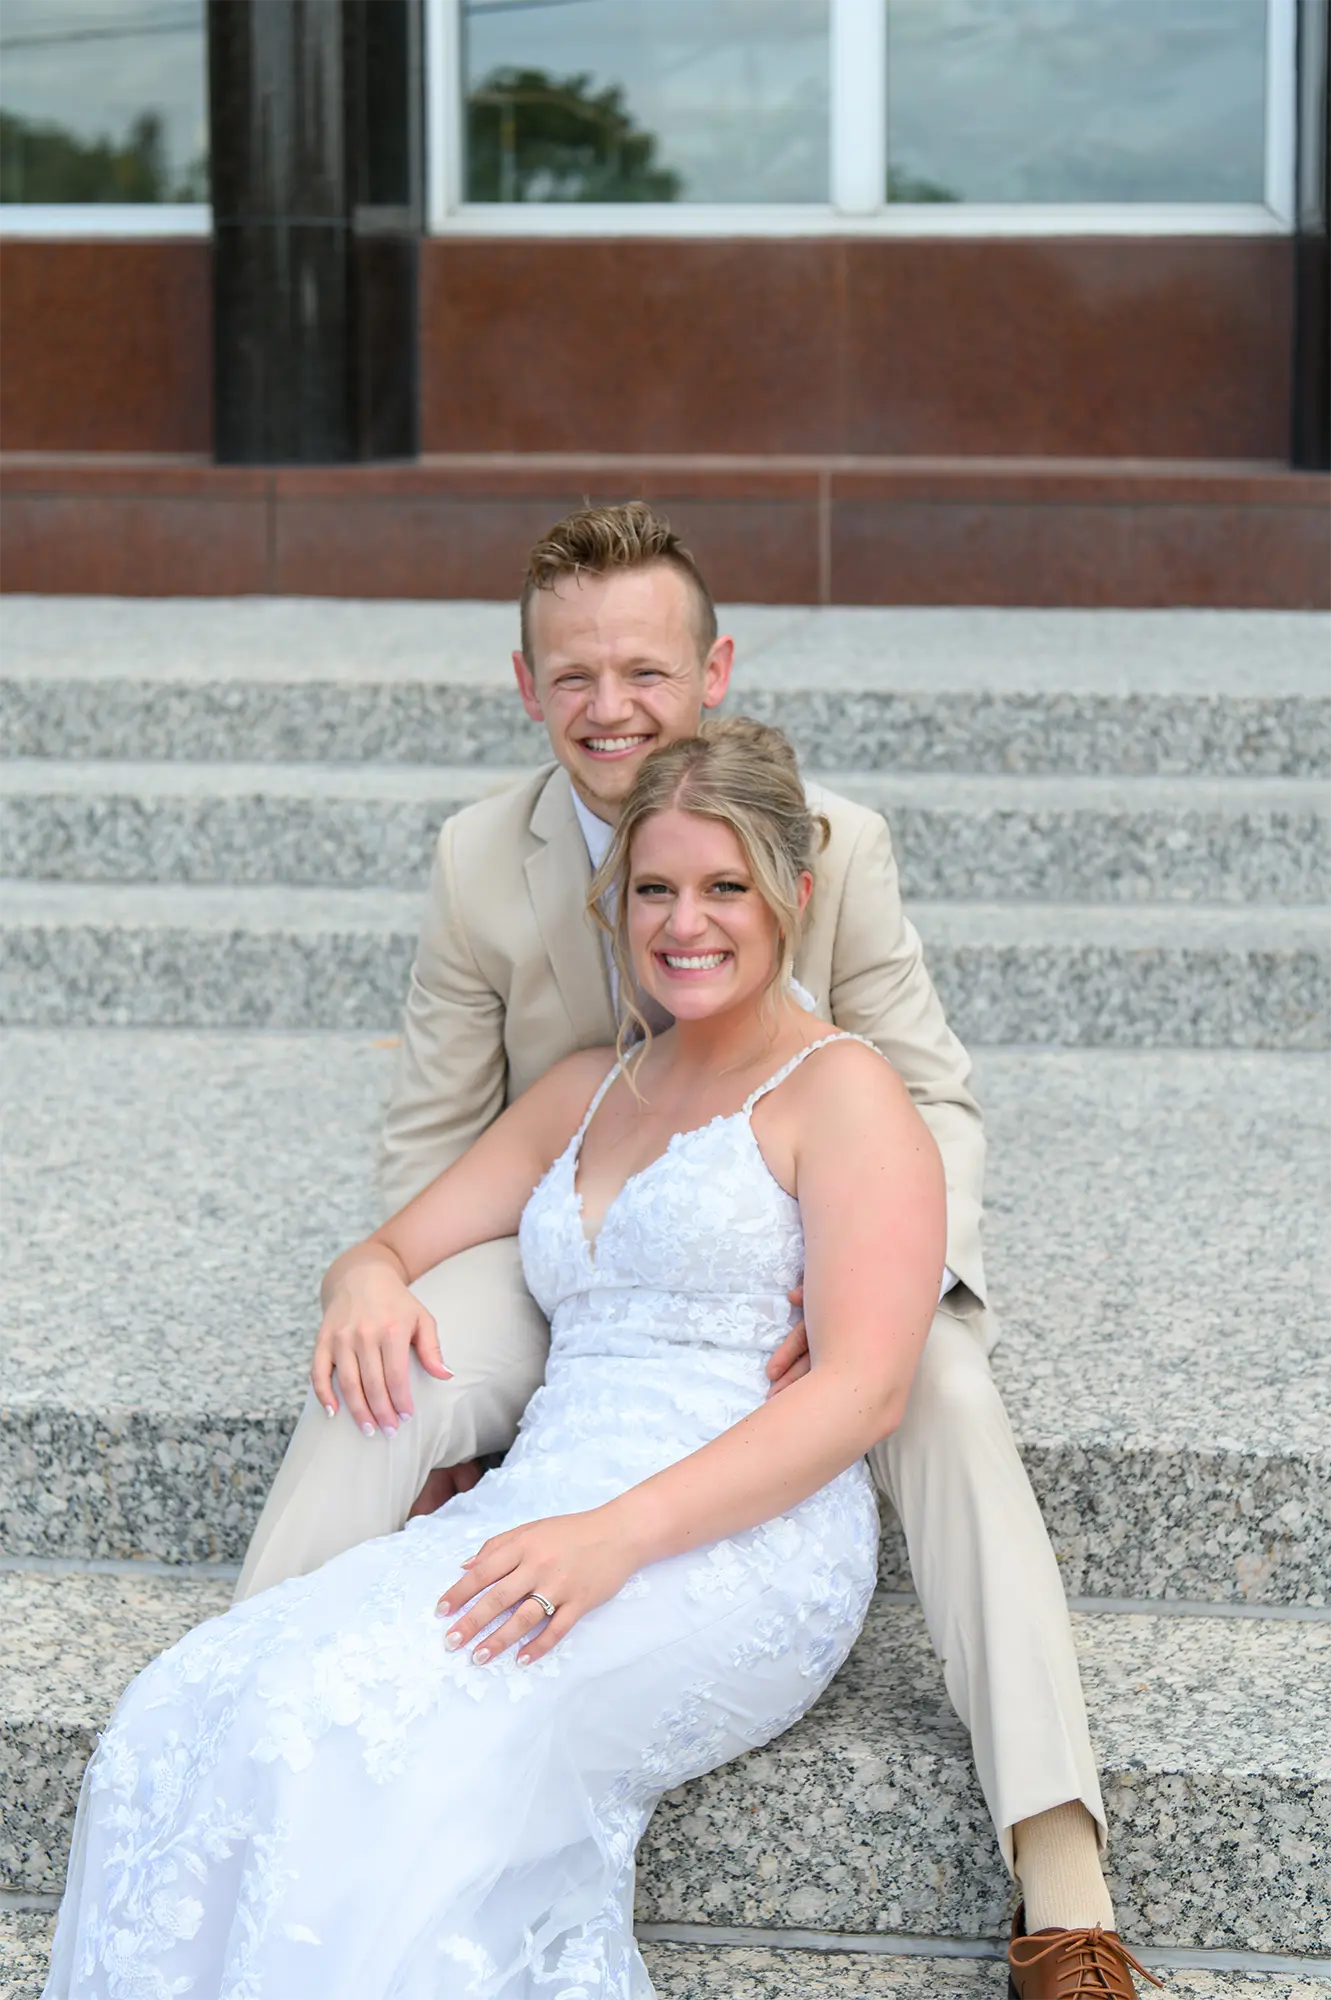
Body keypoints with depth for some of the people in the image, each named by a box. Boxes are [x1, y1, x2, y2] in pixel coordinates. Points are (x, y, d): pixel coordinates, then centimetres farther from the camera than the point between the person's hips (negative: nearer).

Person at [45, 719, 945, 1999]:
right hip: (539, 1508, 6)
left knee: (368, 1735, -35)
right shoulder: (585, 1091, 25)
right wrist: (367, 1281, -2)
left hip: (737, 1547, -6)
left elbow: (865, 1388, -9)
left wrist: (619, 1535, -22)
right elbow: (397, 1246, 27)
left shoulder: (839, 1090, 3)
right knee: (184, 1727, -24)